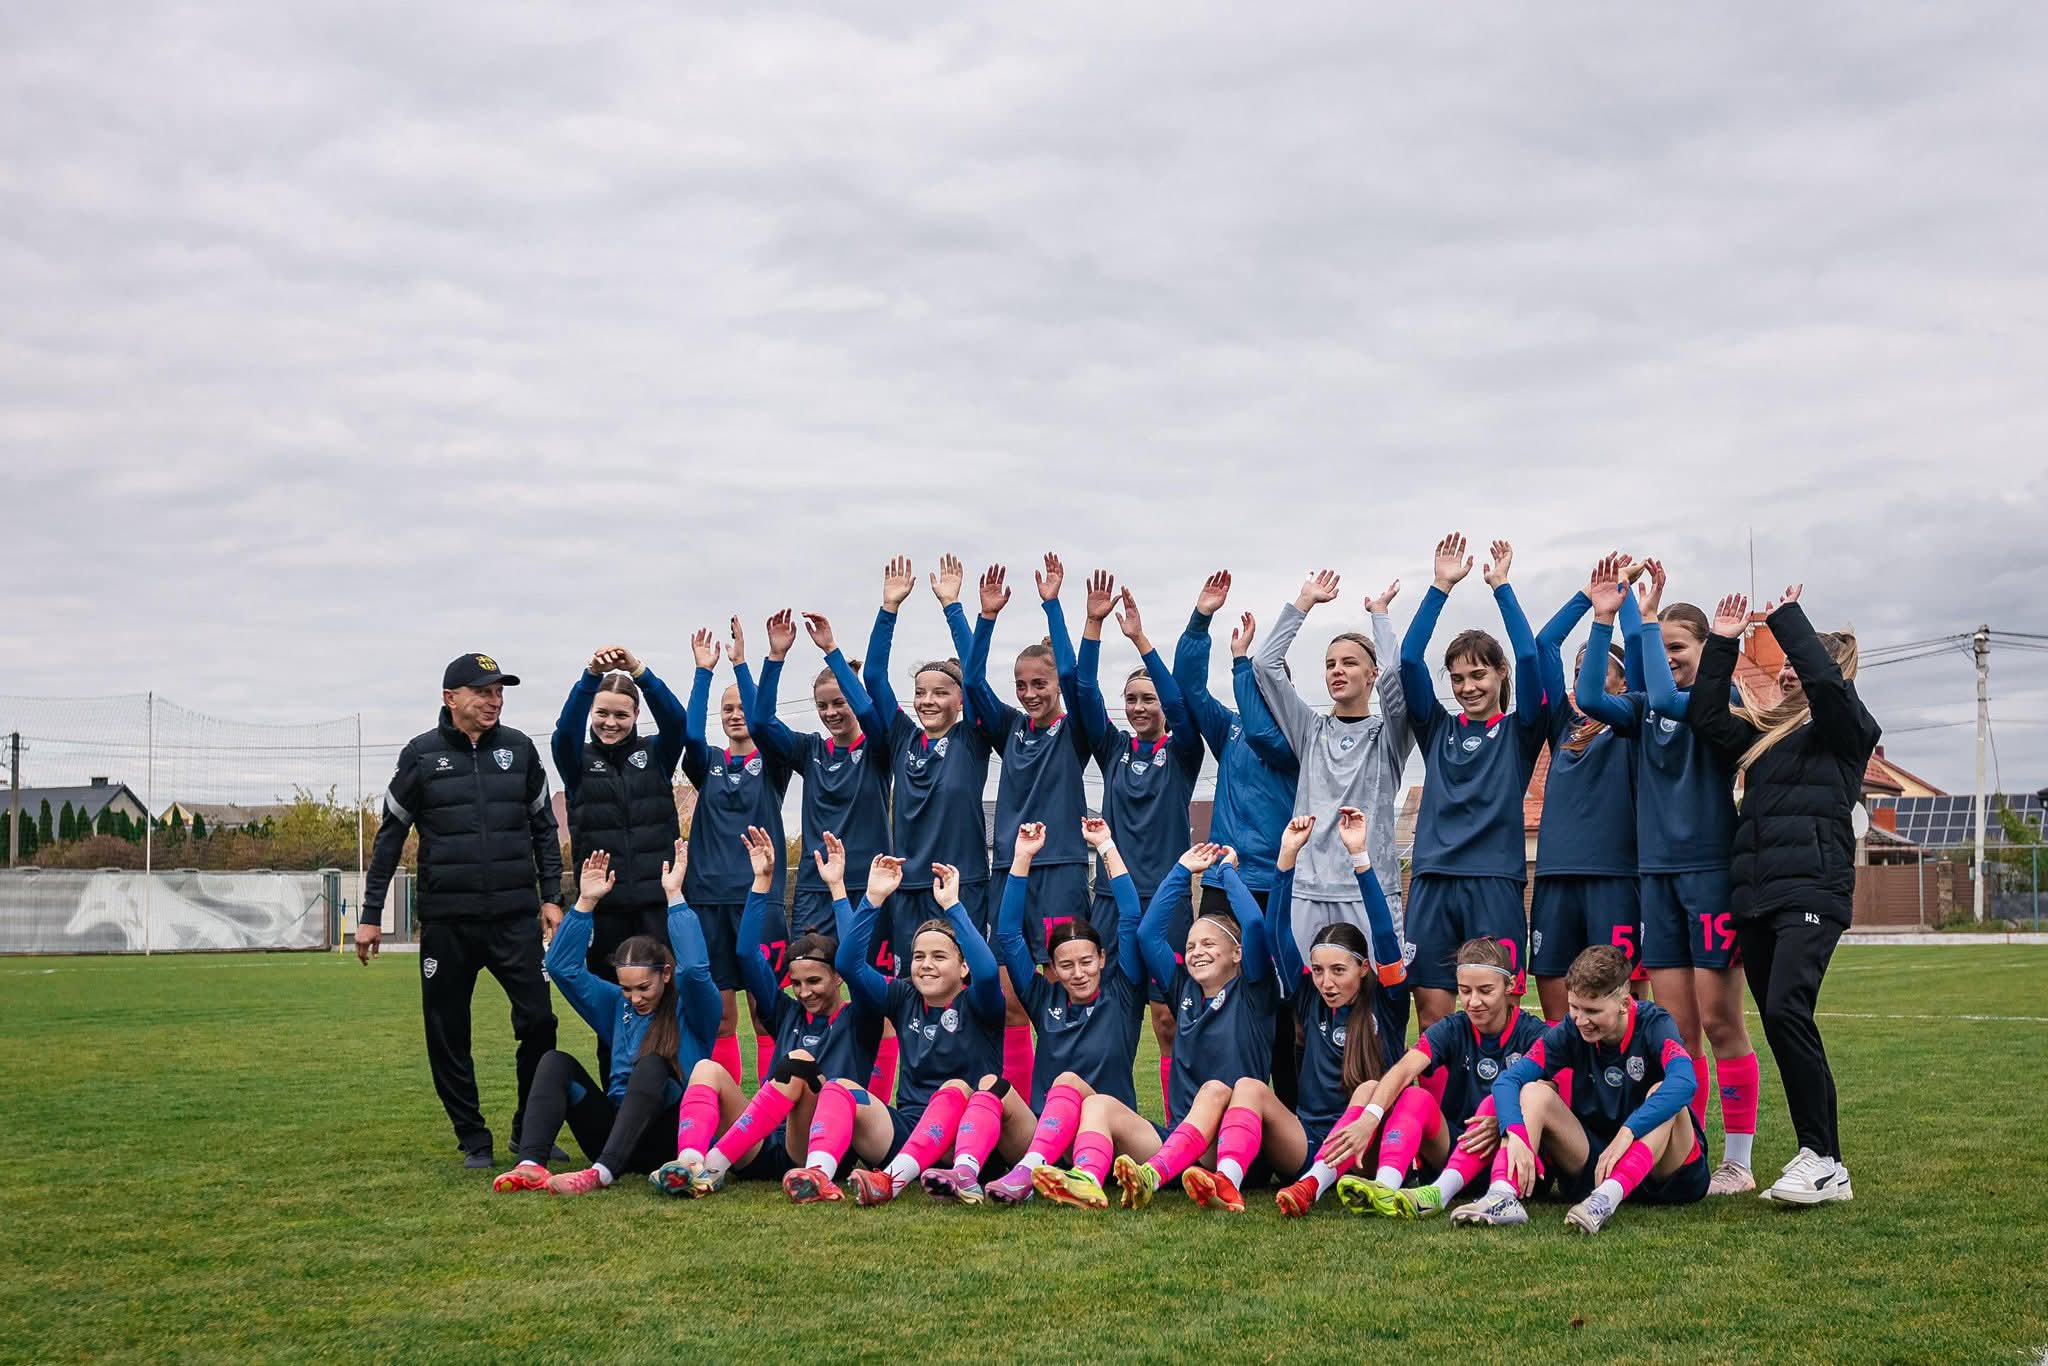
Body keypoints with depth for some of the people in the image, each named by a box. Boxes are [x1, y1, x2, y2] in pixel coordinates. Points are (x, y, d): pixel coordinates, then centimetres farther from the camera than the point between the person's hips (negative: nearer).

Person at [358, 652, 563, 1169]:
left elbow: (544, 827, 14)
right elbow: (390, 835, 6)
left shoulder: (518, 749, 7)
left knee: (539, 1020, -6)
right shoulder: (422, 754, 1)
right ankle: (474, 1140, 16)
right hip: (446, 920, -1)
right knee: (448, 1037, 3)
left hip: (515, 917, 1)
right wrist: (371, 914, 4)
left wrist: (551, 897, 6)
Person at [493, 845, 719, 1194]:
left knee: (652, 1065, -32)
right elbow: (562, 966, 8)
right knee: (556, 1062, -13)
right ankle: (531, 1165, -36)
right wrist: (586, 903, 0)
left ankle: (602, 1173, -48)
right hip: (612, 1133, 5)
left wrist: (674, 896, -22)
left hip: (666, 1142, -5)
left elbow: (695, 968, -22)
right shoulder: (618, 1006, 15)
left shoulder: (690, 1011, 0)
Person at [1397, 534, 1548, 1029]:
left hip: (1495, 880, -3)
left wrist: (1501, 586, -4)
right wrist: (1441, 586, -1)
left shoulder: (1519, 731, 7)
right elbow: (1409, 660, 3)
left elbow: (1529, 658, -7)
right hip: (1433, 880, 3)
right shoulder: (1437, 729, 13)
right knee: (1432, 1011, 1)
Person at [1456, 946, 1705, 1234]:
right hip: (1594, 1161, 3)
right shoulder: (1570, 1033, -3)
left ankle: (1607, 1198, -48)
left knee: (1662, 1093, -30)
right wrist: (1515, 1135, -34)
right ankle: (1503, 1196, -39)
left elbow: (1684, 1080, -35)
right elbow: (1507, 1080, -15)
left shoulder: (1653, 1025, -13)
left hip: (1664, 1170, -3)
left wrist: (1626, 1133, -44)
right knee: (1534, 1091, -15)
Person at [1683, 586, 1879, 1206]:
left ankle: (1824, 1161, -17)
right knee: (1779, 1022, 2)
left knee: (1787, 1010, -21)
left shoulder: (1846, 730, 3)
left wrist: (1787, 617, -3)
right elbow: (1706, 715, 13)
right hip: (1754, 893, 7)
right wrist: (1723, 644, 8)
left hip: (1812, 891, -7)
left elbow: (1825, 679, -14)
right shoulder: (1764, 730, 22)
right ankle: (1818, 1160, 7)